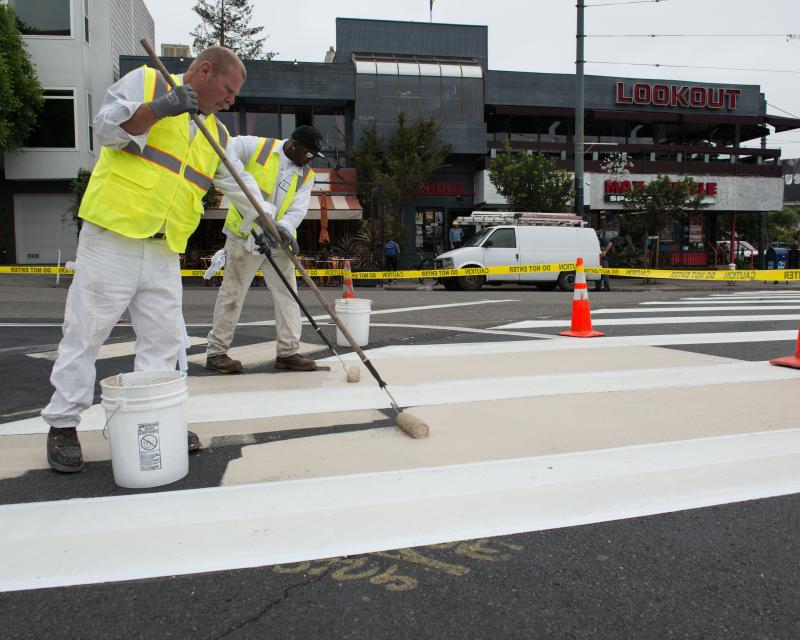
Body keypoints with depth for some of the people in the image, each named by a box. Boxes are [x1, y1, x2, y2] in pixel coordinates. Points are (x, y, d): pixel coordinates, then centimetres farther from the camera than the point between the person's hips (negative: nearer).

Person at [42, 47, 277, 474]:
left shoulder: (217, 133, 19)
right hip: (111, 236, -6)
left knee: (163, 338, 6)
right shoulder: (145, 81, 3)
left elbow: (237, 184, 23)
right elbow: (106, 127, -9)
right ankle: (63, 425, 11)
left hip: (164, 251, 6)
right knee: (85, 330, 0)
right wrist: (159, 108, -21)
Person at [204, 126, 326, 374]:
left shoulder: (306, 175, 5)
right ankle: (216, 352, 13)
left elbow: (298, 209, -6)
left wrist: (284, 227, -26)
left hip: (278, 242, 5)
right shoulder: (256, 147, -6)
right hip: (244, 237, -5)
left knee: (287, 295, 4)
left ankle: (287, 352, 14)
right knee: (232, 294, 2)